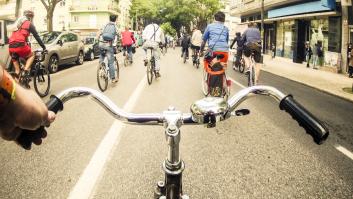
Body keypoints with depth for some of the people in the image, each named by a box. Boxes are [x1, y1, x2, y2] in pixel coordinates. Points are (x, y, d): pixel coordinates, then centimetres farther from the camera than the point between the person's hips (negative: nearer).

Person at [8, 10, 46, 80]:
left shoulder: (17, 23, 29)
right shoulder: (29, 24, 9)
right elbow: (37, 37, 8)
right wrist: (44, 47, 13)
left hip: (11, 46, 6)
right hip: (20, 45, -6)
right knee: (31, 55, 19)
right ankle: (26, 70, -3)